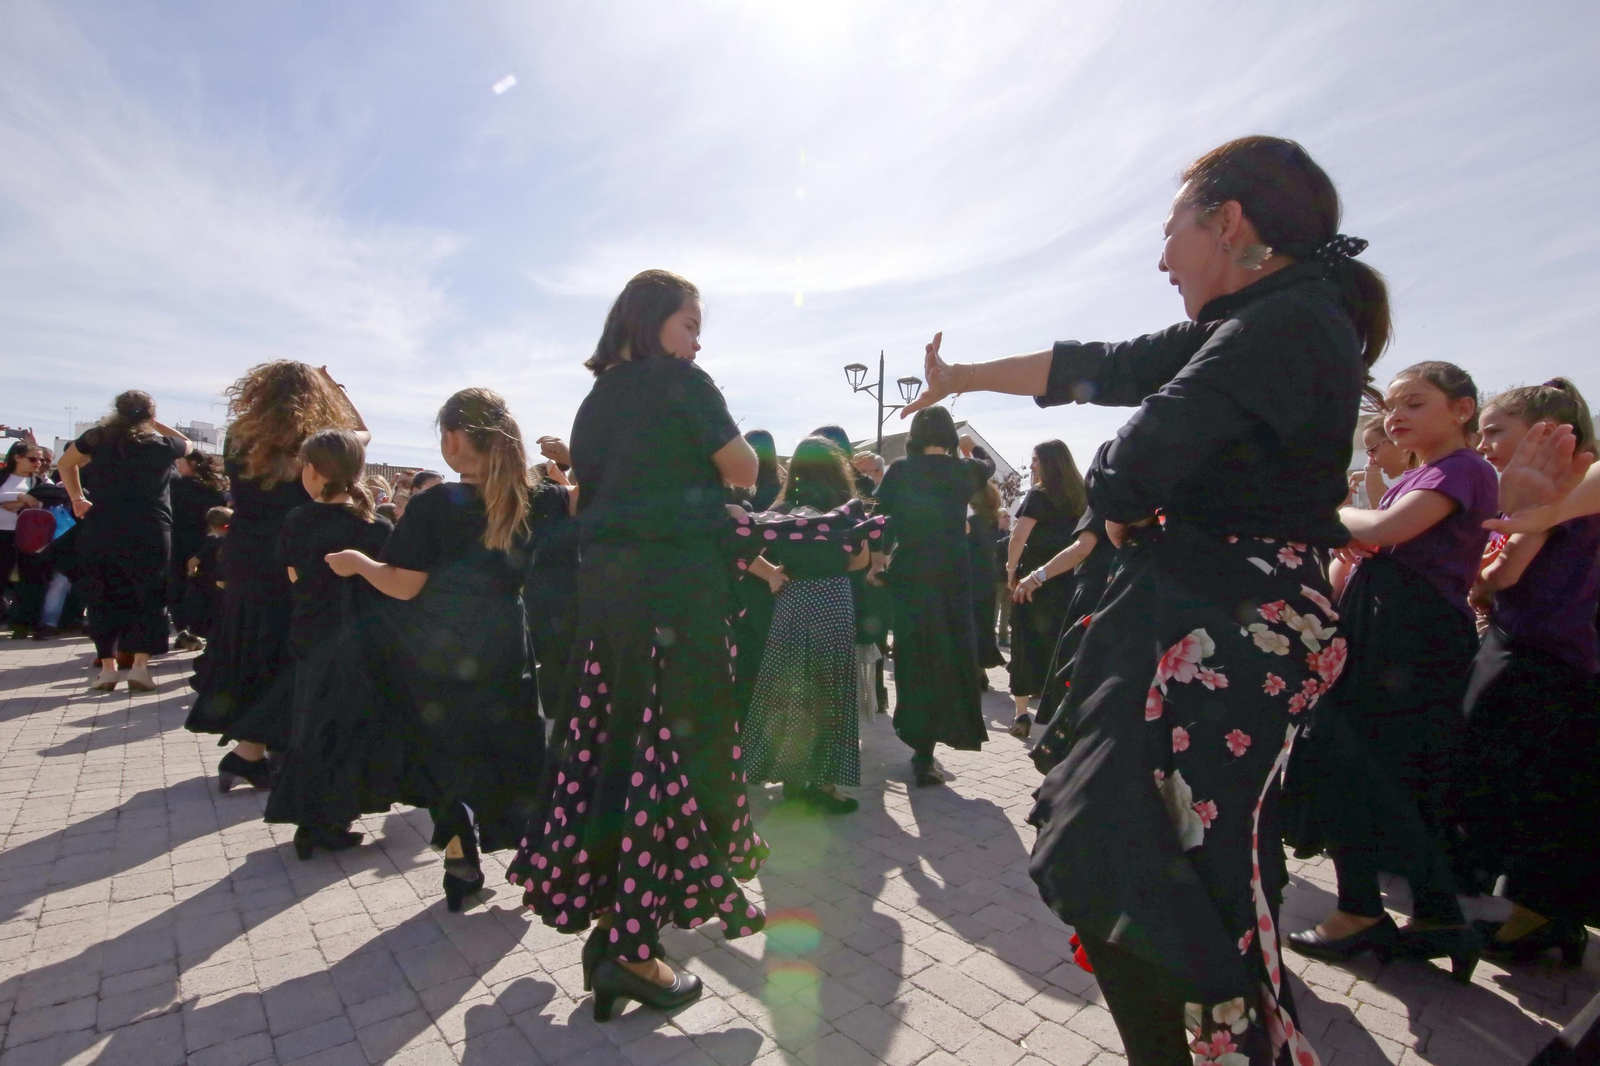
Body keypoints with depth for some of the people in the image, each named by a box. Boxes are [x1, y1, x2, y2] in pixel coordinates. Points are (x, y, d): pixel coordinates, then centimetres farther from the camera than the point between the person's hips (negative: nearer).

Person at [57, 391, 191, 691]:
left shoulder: (97, 437, 7)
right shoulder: (160, 444, 1)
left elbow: (66, 463, 23)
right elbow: (187, 444, 24)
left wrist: (77, 498, 25)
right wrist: (156, 424, 17)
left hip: (101, 531, 2)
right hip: (149, 533, -2)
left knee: (104, 598, 10)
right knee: (150, 597, 4)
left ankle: (107, 667, 10)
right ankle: (140, 666, -4)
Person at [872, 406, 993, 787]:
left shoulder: (899, 471, -2)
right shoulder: (963, 470, 3)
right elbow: (988, 467, 26)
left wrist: (878, 554, 12)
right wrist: (969, 450, 46)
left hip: (907, 576, 1)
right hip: (951, 577, 0)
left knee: (912, 659, 11)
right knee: (945, 660, 6)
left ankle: (916, 738, 22)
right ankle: (924, 756, 9)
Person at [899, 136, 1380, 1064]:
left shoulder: (1284, 326, -15)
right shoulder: (1244, 331, 15)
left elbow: (1130, 475, -21)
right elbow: (1095, 367, 21)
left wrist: (1120, 512, 3)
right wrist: (963, 378, 29)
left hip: (1222, 637, -10)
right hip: (1195, 619, 10)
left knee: (1116, 877, -4)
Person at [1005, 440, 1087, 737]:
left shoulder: (1038, 496, -10)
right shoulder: (1078, 497, 9)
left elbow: (1019, 537, -20)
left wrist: (1011, 569, -9)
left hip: (1035, 578, -5)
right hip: (1067, 580, 5)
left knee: (1027, 644, 2)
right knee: (1058, 644, 12)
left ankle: (1022, 713, 2)